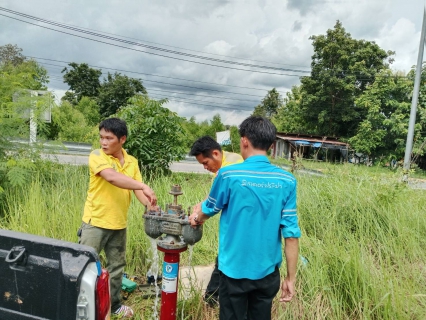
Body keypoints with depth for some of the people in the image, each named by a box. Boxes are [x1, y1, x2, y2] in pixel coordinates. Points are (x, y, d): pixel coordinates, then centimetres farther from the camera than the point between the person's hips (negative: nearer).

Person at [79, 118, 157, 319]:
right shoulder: (96, 156, -12)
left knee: (117, 265, 18)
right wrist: (144, 186, -38)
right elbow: (112, 177, -30)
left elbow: (137, 190, -2)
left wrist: (151, 205, -20)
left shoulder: (132, 162, 3)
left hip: (119, 224, 5)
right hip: (95, 221, -5)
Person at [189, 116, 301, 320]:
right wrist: (291, 277, 3)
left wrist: (197, 218, 25)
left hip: (235, 270, -3)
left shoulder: (229, 175, -15)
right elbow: (291, 233, -7)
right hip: (268, 272, 3)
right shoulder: (286, 181, -8)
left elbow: (210, 208, 3)